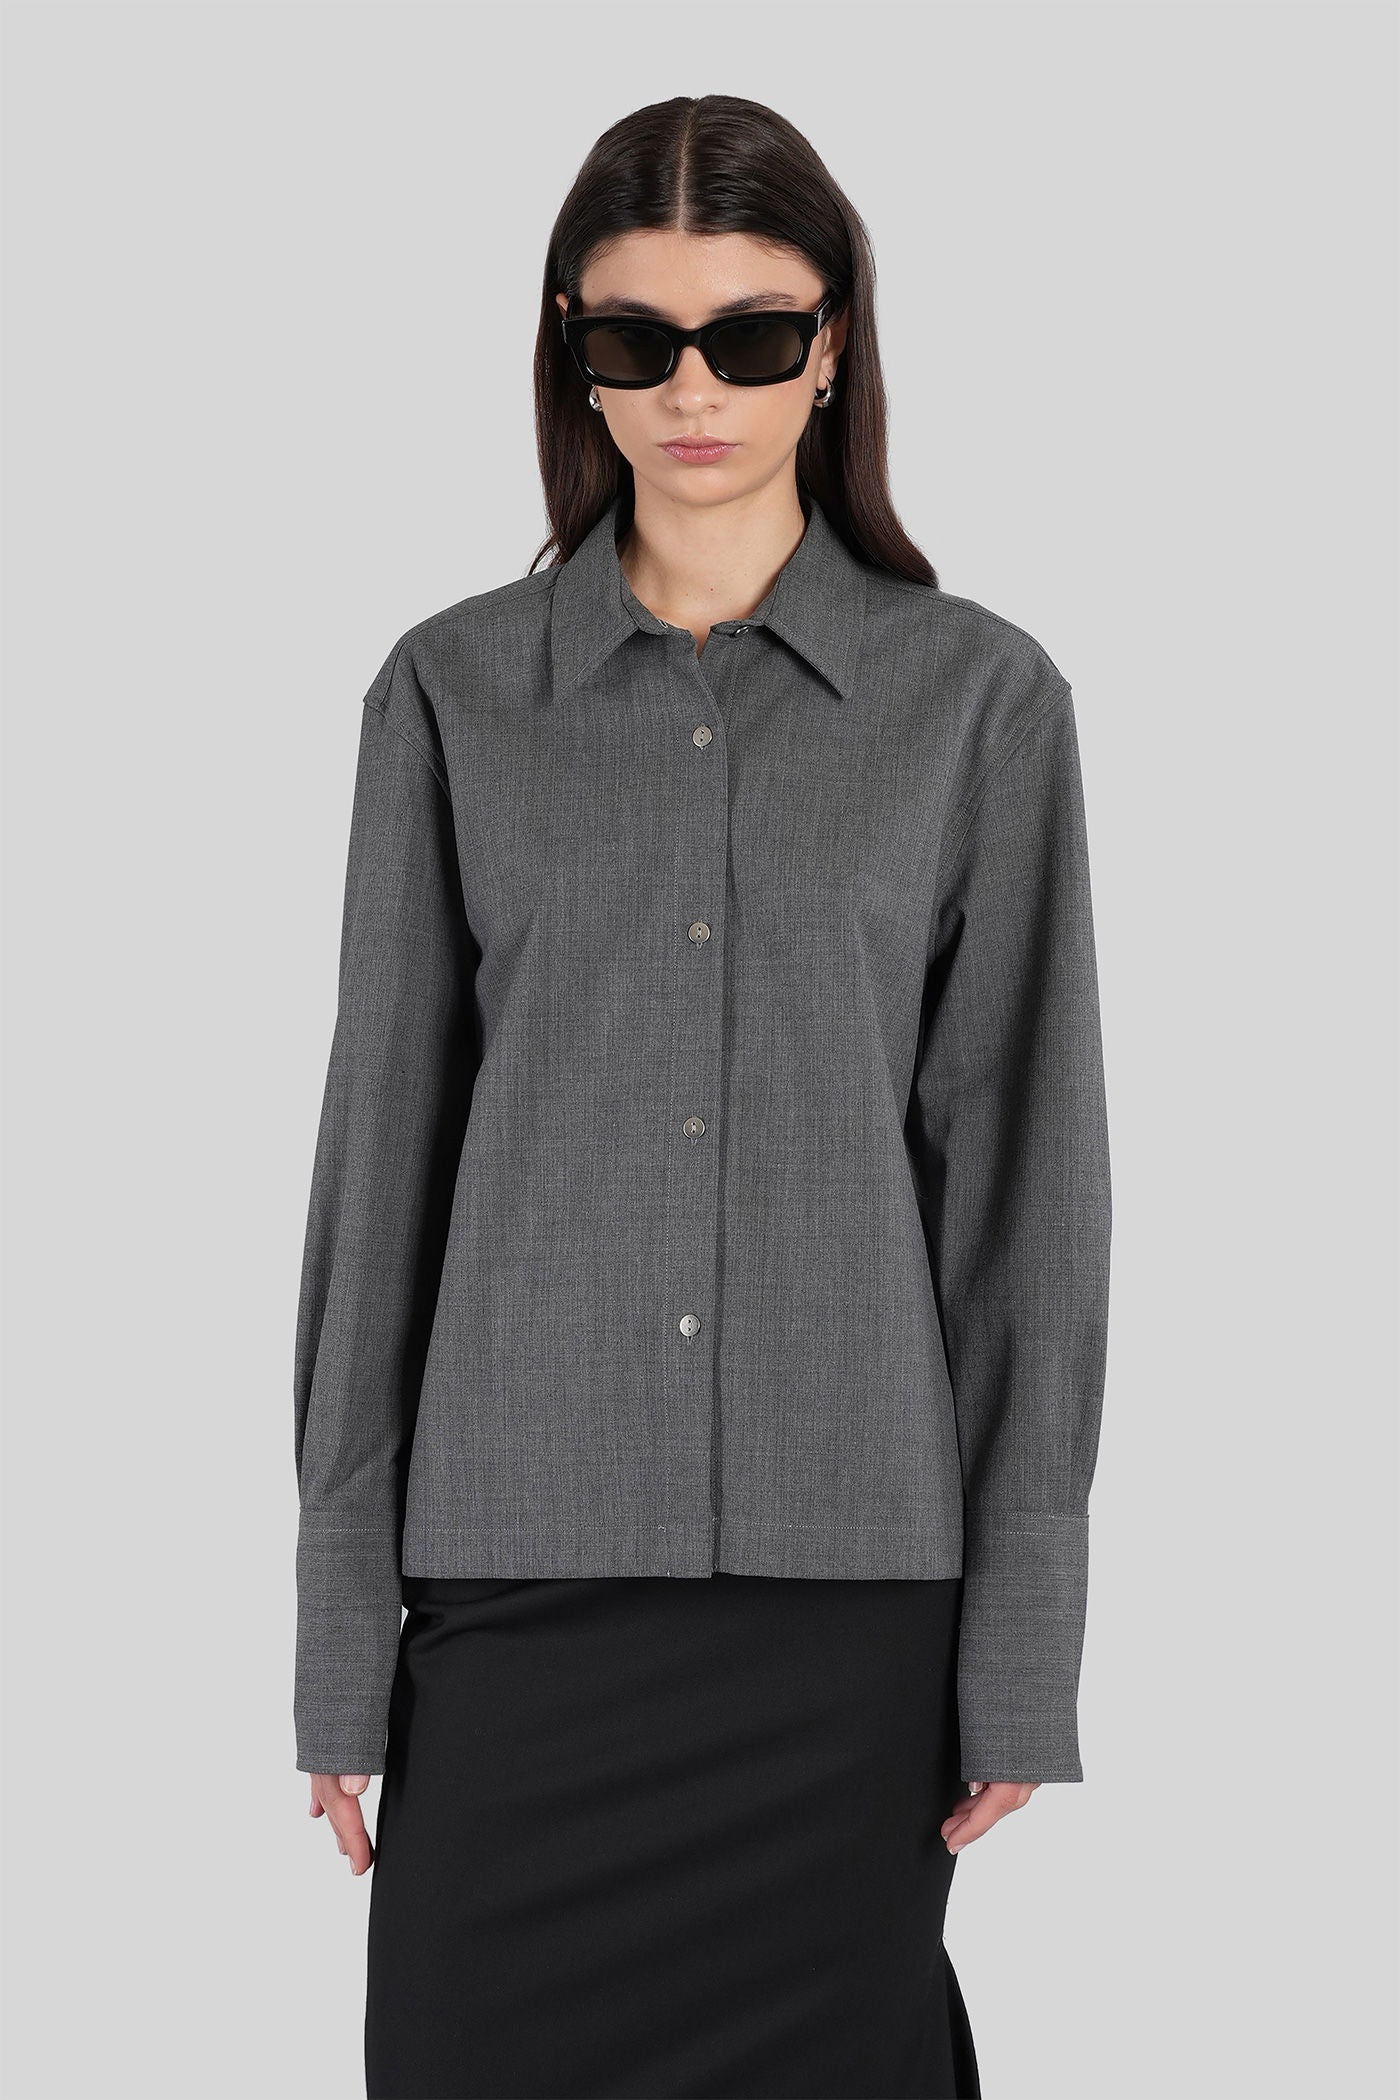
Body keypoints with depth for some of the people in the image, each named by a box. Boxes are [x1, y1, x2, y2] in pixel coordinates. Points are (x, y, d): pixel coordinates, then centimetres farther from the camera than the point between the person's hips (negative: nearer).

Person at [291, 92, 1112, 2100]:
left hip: (849, 1562, -1)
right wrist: (343, 1625, 3)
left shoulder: (981, 697, 2)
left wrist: (1024, 1642, -2)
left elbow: (1023, 1171, 1)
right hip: (519, 1557, 1)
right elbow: (386, 1143, 5)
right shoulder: (454, 693, 5)